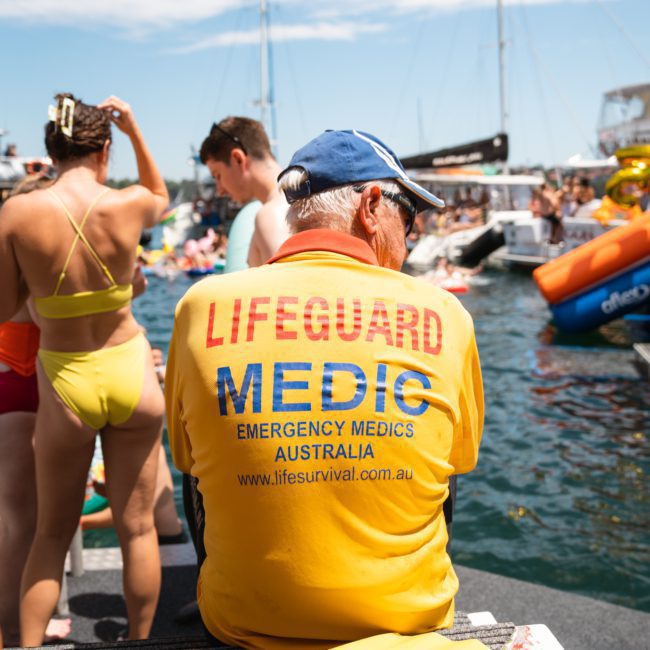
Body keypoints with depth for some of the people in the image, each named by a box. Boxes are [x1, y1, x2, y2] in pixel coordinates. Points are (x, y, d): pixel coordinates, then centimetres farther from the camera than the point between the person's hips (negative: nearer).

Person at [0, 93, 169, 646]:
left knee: (53, 532, 17)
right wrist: (134, 130, 13)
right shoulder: (128, 205, -9)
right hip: (131, 372, 0)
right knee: (137, 526, 13)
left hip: (66, 382, 0)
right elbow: (163, 198, 17)